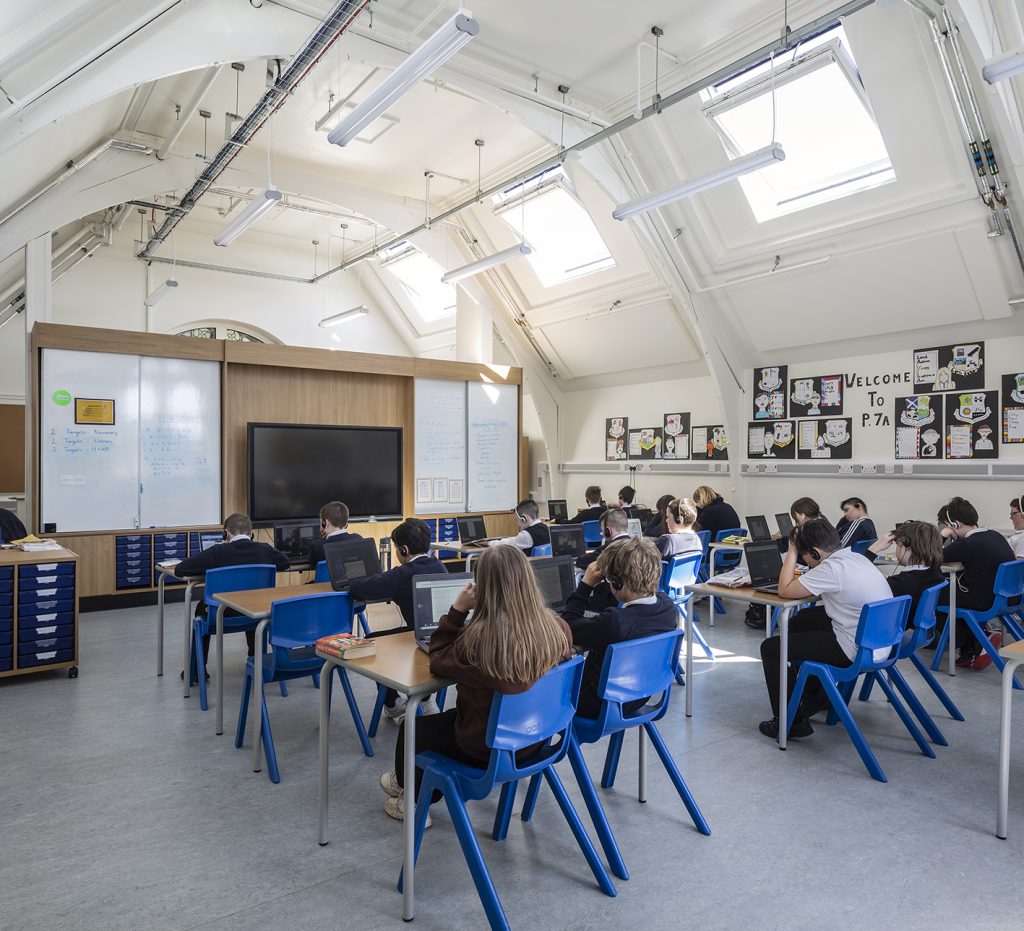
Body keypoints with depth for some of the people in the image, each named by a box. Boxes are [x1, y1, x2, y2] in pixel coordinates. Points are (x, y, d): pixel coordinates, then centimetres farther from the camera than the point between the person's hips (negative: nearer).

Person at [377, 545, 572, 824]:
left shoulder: (479, 638, -32)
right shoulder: (557, 627, -17)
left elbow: (437, 661, -13)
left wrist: (457, 610, -15)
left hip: (487, 745, -6)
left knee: (411, 728, 22)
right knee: (450, 716, 31)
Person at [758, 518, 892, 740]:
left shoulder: (832, 569, -25)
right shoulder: (855, 557, 4)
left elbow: (785, 590, -17)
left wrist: (792, 552, -11)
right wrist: (805, 579, 6)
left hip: (856, 651, -10)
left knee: (770, 648, -2)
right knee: (800, 621, 30)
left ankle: (790, 722, 9)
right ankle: (815, 696, 42)